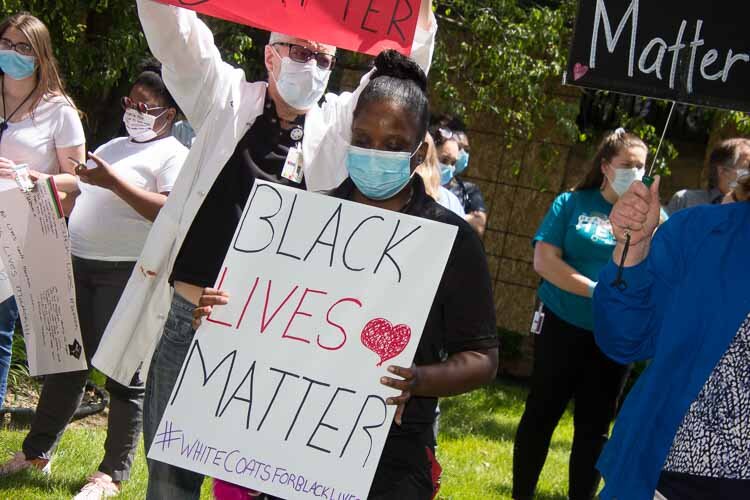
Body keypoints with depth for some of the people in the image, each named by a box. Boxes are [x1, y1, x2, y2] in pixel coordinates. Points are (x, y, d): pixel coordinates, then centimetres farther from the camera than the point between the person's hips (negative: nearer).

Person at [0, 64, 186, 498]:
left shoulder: (173, 156, -3)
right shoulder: (112, 147, 22)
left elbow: (172, 212, -18)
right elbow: (83, 198, 29)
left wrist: (114, 182, -21)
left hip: (127, 273, -7)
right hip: (79, 266, 7)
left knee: (124, 373, -3)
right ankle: (37, 451, 23)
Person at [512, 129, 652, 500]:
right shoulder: (572, 203, -2)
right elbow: (544, 261, -11)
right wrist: (597, 291, -17)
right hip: (563, 325, -2)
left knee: (594, 427, 8)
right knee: (541, 415, 4)